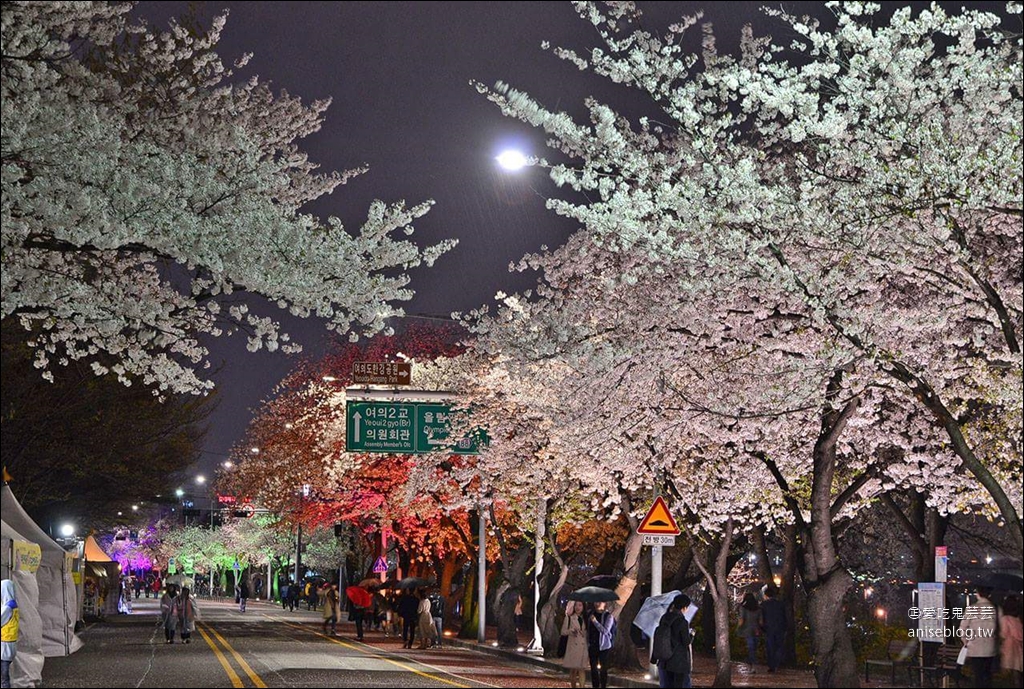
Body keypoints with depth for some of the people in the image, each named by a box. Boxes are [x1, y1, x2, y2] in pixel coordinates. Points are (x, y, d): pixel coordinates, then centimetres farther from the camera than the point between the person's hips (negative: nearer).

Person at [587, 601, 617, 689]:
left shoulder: (609, 616, -8)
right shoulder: (591, 614, 6)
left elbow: (605, 630, -17)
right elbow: (588, 629, 16)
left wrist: (595, 621, -23)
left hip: (603, 646, -5)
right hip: (592, 645, 5)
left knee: (603, 668, 1)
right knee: (593, 668, 7)